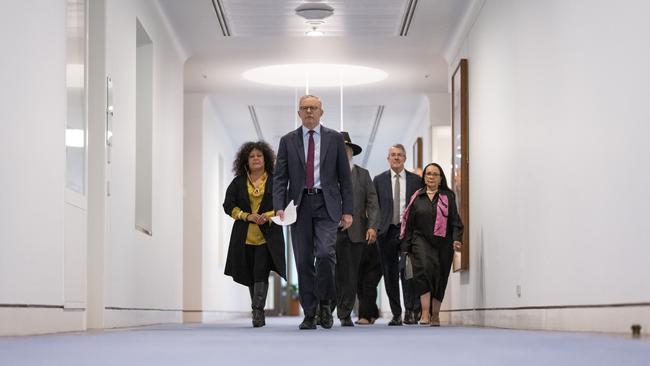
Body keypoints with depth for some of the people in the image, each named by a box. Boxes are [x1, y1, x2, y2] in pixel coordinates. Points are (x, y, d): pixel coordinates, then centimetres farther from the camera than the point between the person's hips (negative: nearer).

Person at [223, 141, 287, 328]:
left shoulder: (274, 181, 5)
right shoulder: (238, 182, 9)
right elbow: (228, 205, 5)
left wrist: (268, 216, -15)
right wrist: (247, 216, -9)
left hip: (268, 236, -2)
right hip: (245, 237, 3)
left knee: (261, 272, -15)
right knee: (250, 275, 7)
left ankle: (257, 311, -18)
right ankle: (259, 313, 19)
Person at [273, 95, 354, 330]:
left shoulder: (334, 139, 7)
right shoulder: (288, 141, 9)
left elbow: (344, 176, 7)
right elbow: (280, 177, 6)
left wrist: (347, 210, 1)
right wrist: (279, 207, -9)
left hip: (326, 204, -2)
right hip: (300, 205, 2)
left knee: (325, 253, -19)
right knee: (303, 261, 2)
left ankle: (325, 303, 1)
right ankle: (309, 314, 9)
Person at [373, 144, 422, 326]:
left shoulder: (415, 180, 8)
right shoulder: (379, 180, 9)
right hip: (387, 231, 1)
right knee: (390, 274, 2)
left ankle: (410, 311, -8)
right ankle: (396, 314, 7)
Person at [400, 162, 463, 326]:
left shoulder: (448, 197, 8)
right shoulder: (417, 198, 10)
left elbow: (455, 220, 2)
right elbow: (409, 223, 10)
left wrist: (456, 239, -13)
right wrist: (406, 246, 4)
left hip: (442, 243, 1)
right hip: (421, 240, -1)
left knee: (439, 277, 3)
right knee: (424, 269, -22)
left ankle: (435, 314, 16)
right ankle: (425, 313, -27)